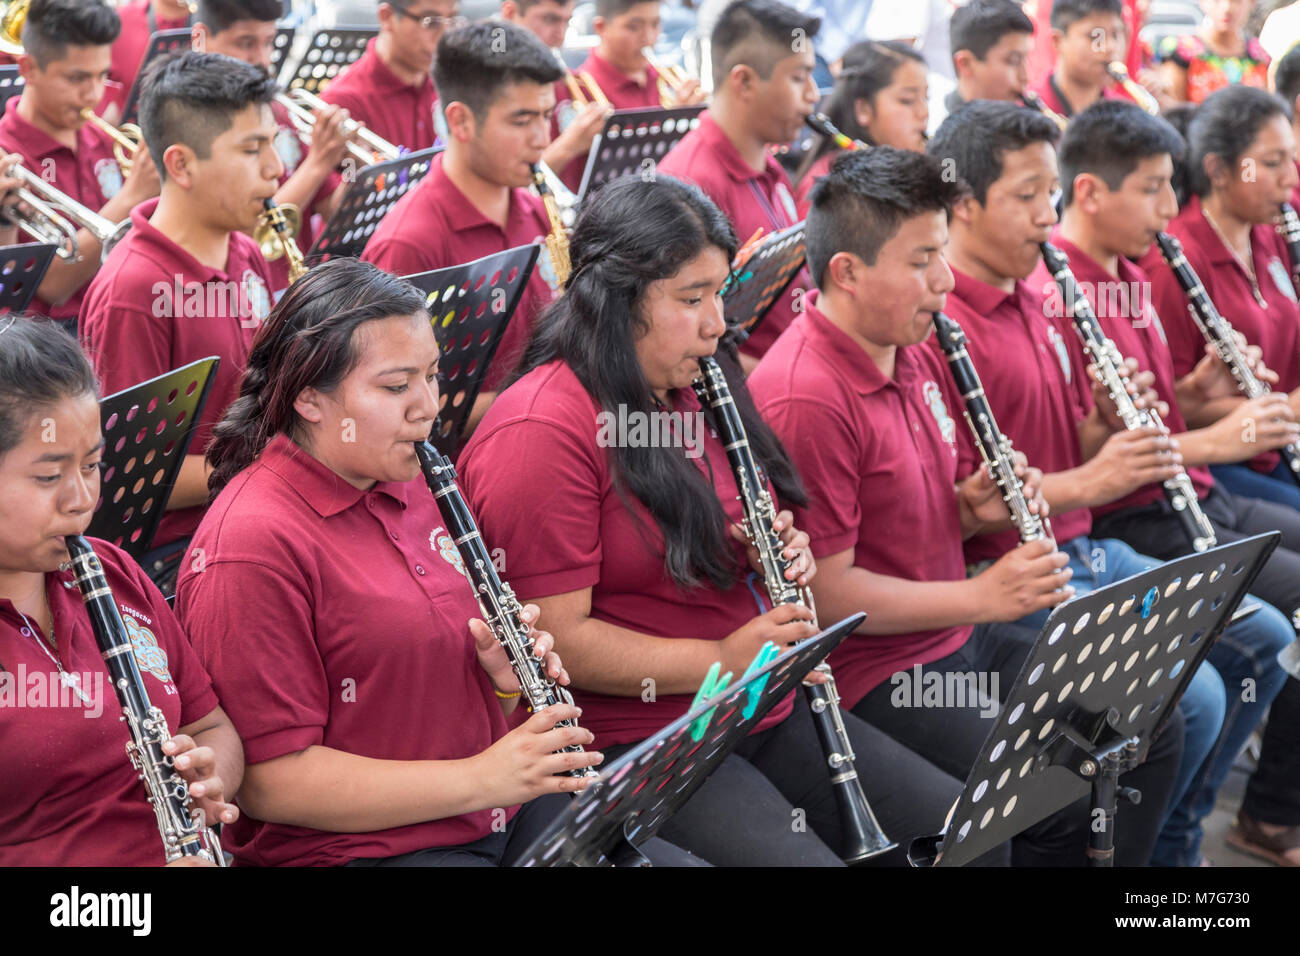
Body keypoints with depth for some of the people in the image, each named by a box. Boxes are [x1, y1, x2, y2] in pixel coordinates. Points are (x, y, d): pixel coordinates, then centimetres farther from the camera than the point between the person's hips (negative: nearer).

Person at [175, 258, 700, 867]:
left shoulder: (408, 490, 12)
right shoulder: (252, 544, -15)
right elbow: (267, 781, -20)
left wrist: (508, 675, 1)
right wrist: (480, 778, -21)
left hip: (502, 816, 9)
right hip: (356, 848, -8)